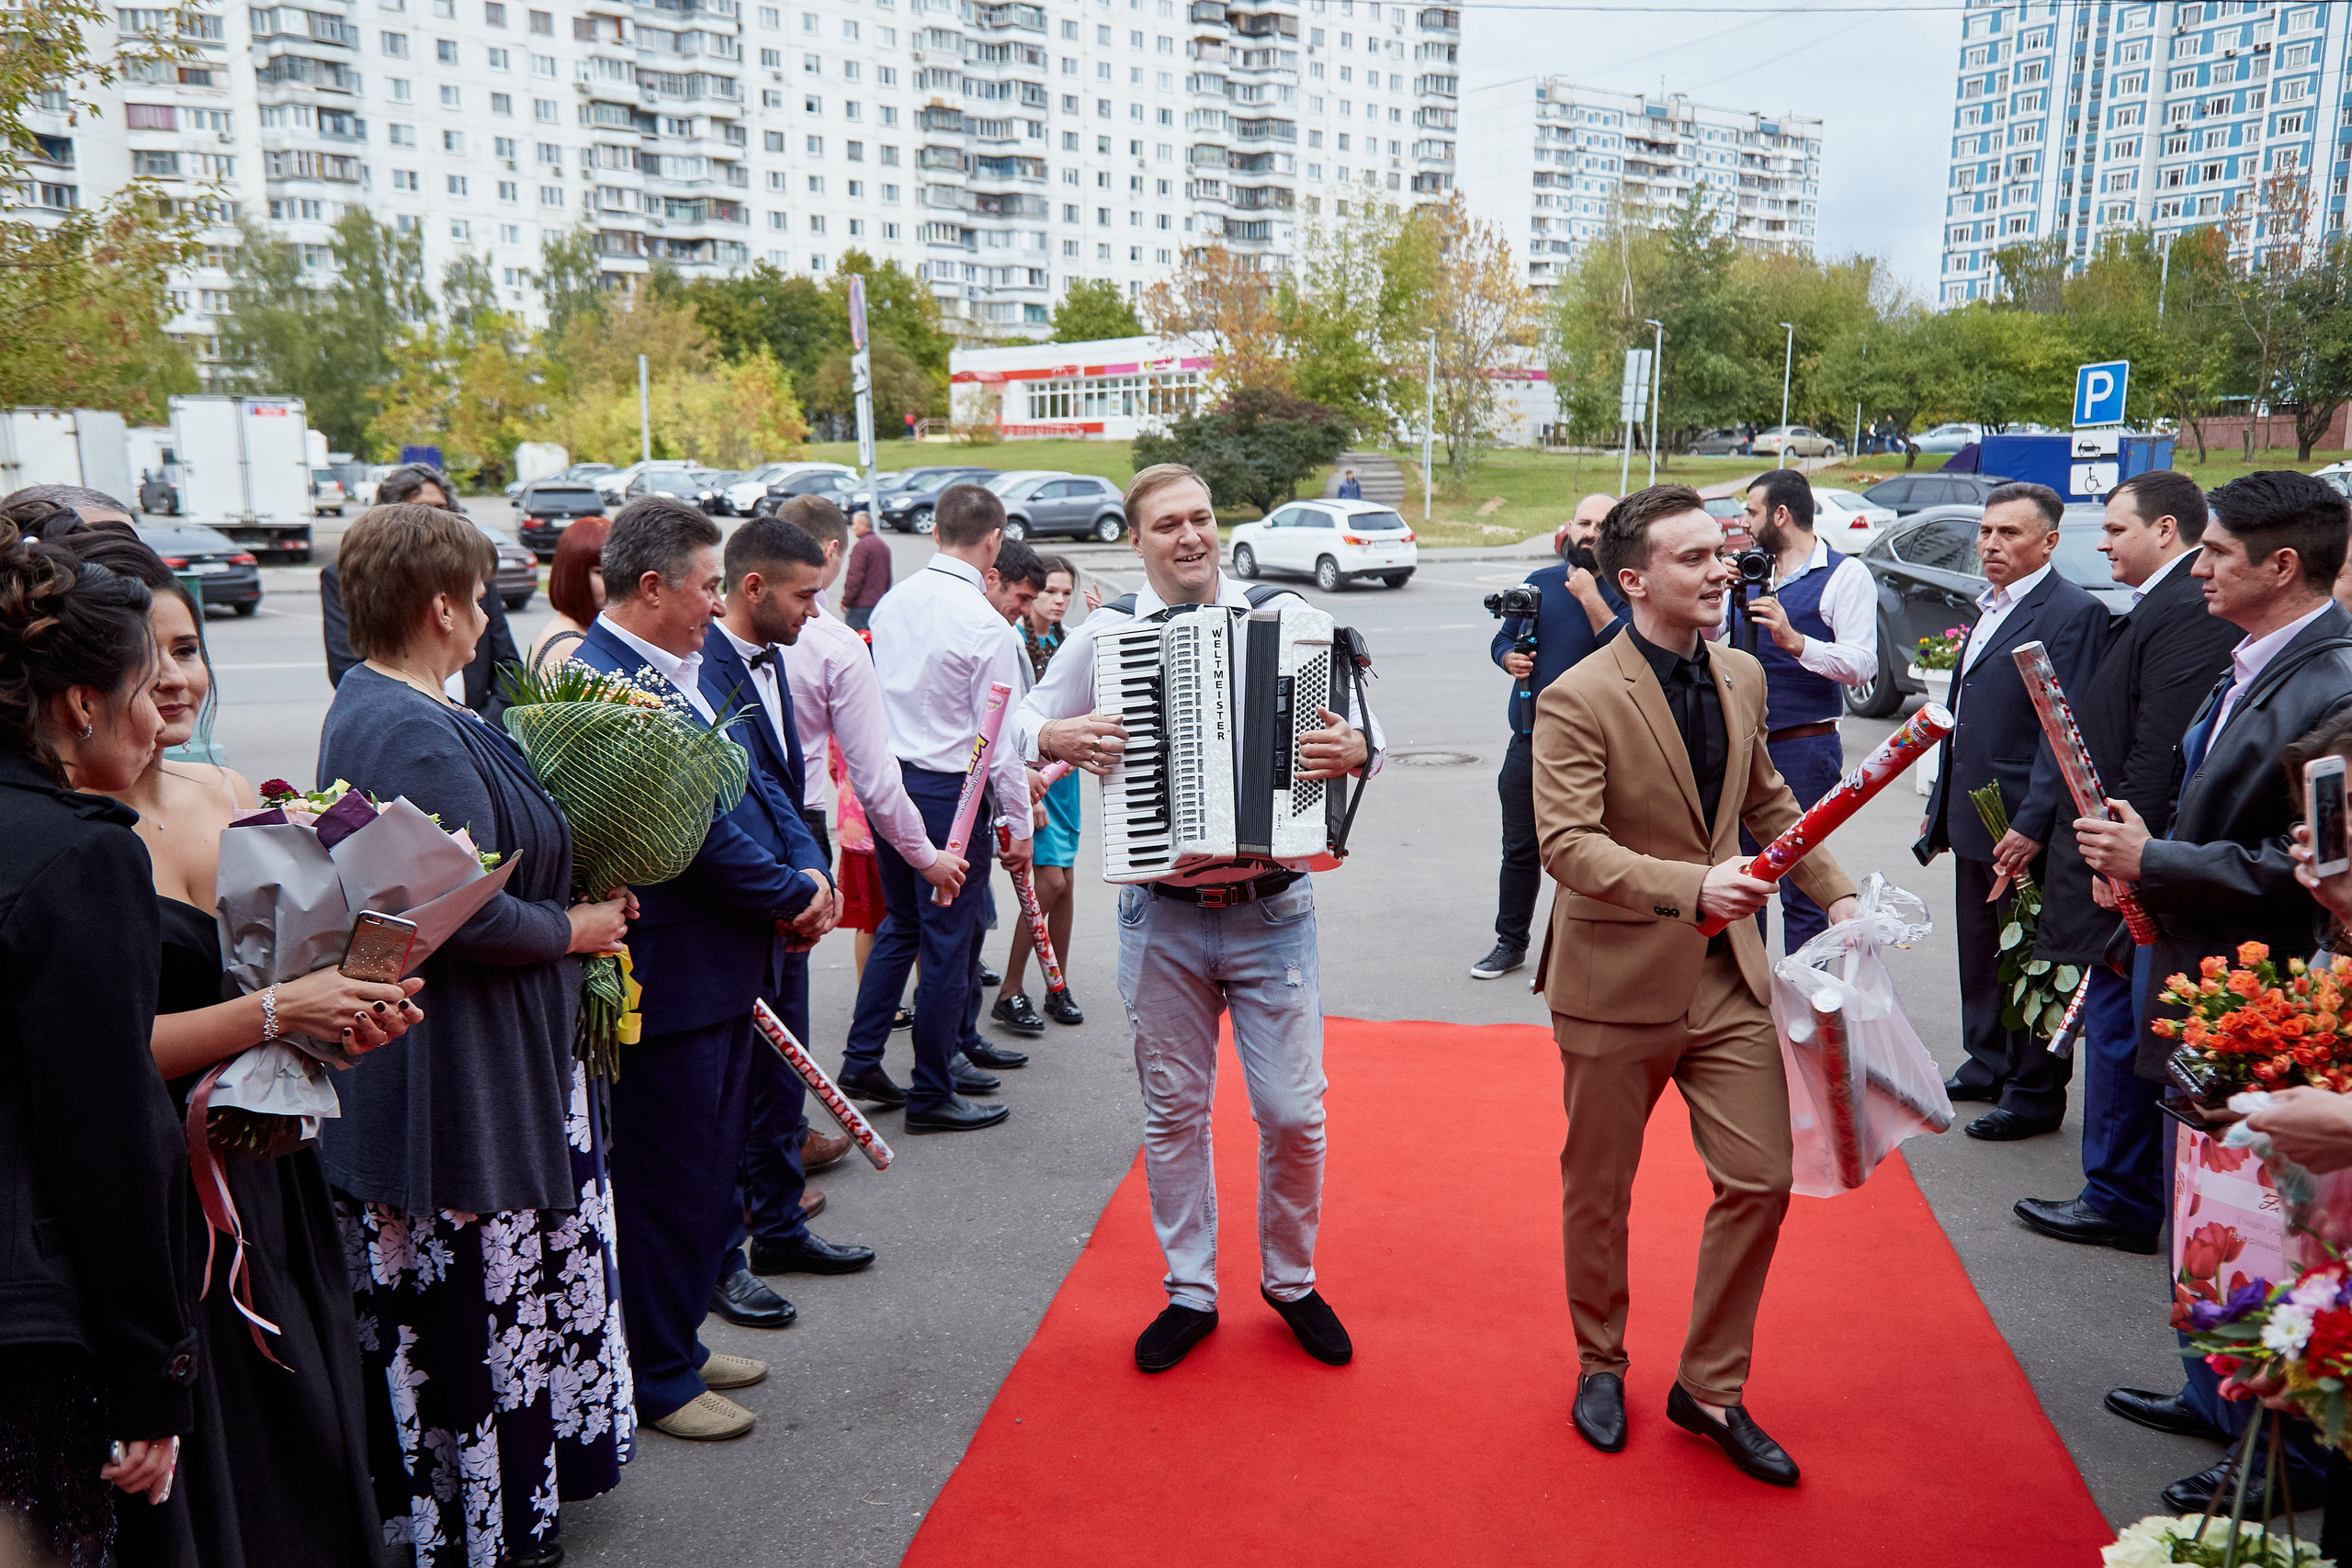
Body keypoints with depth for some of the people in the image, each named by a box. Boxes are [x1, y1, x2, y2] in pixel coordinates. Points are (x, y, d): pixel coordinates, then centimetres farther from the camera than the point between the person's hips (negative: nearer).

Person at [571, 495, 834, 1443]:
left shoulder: (688, 667, 10)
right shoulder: (605, 685, -22)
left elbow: (749, 785, 12)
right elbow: (699, 825, -24)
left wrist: (809, 869, -4)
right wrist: (796, 894, -12)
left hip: (725, 968, 10)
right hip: (670, 980, -10)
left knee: (708, 1175, 21)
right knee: (670, 1183, 5)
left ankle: (677, 1340, 38)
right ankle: (657, 1380, 22)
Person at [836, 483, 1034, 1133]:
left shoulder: (891, 602, 5)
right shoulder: (985, 625, -16)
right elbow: (1000, 736, -14)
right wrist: (1019, 824, -6)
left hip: (885, 780, 7)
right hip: (950, 792, -7)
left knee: (900, 923, 22)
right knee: (947, 942, 4)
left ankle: (861, 1061, 25)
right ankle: (931, 1094, 14)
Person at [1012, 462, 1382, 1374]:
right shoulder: (1104, 635, 0)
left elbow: (1364, 731, 2)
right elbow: (1021, 724, 10)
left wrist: (1356, 749, -21)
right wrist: (1055, 736, -12)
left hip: (1272, 912, 0)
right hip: (1161, 918, 1)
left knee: (1293, 1111, 5)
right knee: (1173, 1112, 12)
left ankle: (1291, 1280, 30)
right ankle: (1190, 1292, 30)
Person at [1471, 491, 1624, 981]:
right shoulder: (1539, 582, 11)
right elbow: (1503, 638, 19)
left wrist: (1589, 596, -19)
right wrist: (1509, 659, -3)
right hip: (1530, 741, 4)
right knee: (1520, 849, 12)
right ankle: (1510, 943, 26)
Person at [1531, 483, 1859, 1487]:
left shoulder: (1741, 678, 6)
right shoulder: (1578, 701, -17)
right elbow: (1567, 847, -26)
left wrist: (1836, 895, 12)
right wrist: (1693, 886, -35)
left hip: (1726, 973, 6)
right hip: (1617, 982, -5)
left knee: (1761, 1180, 6)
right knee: (1598, 1191, 11)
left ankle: (1710, 1389, 25)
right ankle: (1600, 1365, 36)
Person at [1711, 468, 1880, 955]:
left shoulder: (1846, 575, -4)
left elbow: (1861, 665, -14)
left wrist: (1794, 640, -25)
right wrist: (1714, 594, -6)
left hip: (1803, 750, -6)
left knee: (1800, 888, -3)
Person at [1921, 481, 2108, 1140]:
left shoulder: (2073, 612, -13)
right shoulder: (1989, 609, 15)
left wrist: (2034, 825, -22)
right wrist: (1942, 802, 19)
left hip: (2022, 826, -9)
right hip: (1974, 817, 9)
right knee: (1978, 954, 18)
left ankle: (2036, 1094, 15)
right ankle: (1987, 1067, 33)